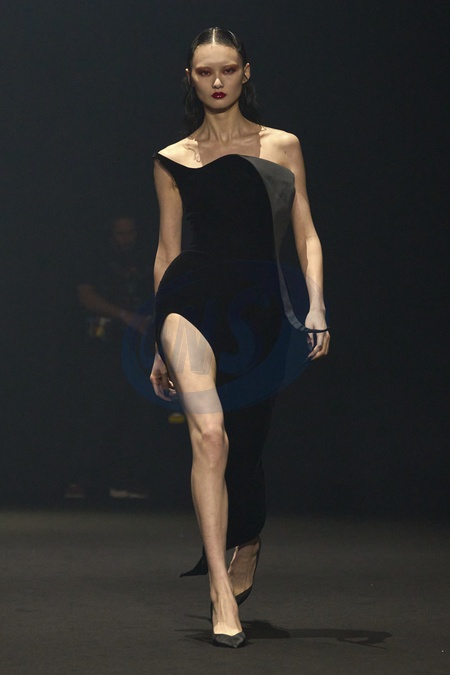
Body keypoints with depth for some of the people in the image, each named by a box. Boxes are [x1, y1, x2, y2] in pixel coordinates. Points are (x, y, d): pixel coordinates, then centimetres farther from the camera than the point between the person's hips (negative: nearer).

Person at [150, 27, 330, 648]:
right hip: (192, 295, -1)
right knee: (209, 431, -22)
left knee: (245, 446, 8)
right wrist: (162, 345, 17)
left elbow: (306, 236, 9)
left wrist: (316, 308, -5)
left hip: (260, 304, 1)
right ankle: (222, 593, -25)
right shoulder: (173, 160, 12)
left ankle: (248, 550, 41)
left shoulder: (282, 147, 11)